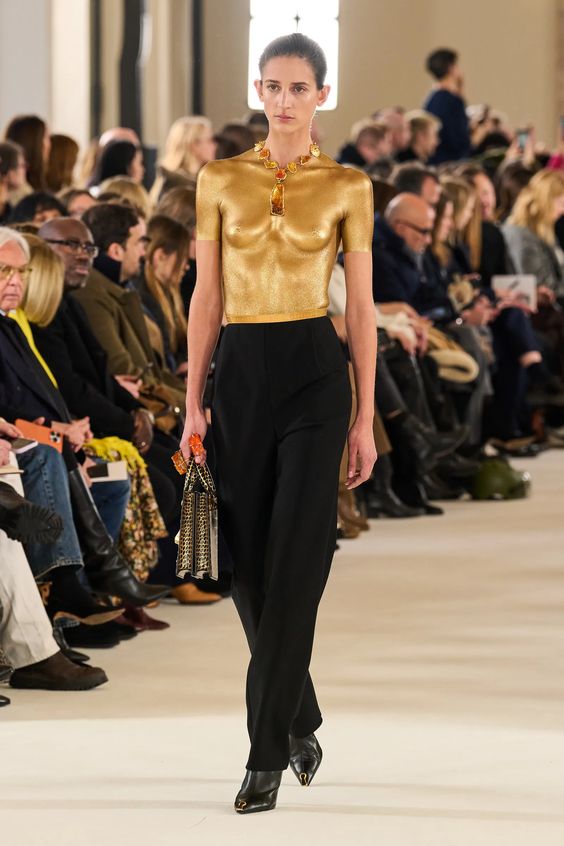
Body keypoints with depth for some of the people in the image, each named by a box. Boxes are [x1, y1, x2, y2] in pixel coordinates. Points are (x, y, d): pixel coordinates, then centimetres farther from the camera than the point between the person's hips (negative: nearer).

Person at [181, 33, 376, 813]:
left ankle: (267, 755, -5)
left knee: (293, 569, -9)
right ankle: (299, 721, 27)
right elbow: (207, 298, 7)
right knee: (250, 564, 7)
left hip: (314, 373, -3)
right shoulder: (221, 180, 6)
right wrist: (193, 403, 2)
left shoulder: (346, 187, 1)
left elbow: (360, 306, 2)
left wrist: (365, 417, -1)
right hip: (240, 373, 3)